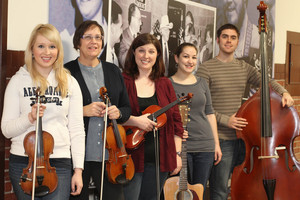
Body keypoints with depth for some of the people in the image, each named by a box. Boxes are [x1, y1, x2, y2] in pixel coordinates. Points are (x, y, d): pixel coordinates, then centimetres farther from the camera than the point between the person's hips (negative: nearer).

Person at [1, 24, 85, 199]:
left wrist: (78, 169, 0)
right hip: (23, 163, 0)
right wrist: (29, 118, -18)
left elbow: (77, 129, 6)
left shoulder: (70, 83, 6)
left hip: (59, 163, 1)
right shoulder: (18, 81, 2)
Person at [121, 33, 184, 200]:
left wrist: (177, 153, 6)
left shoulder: (165, 84, 11)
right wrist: (134, 120, -22)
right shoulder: (123, 82, -1)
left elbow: (176, 120, 11)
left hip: (160, 159, 4)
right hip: (130, 157, -4)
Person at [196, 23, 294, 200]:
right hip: (221, 140, -6)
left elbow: (267, 82, 16)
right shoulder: (206, 69, -5)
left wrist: (283, 92, -5)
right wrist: (225, 120, -18)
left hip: (244, 138, 6)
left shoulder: (244, 68, 13)